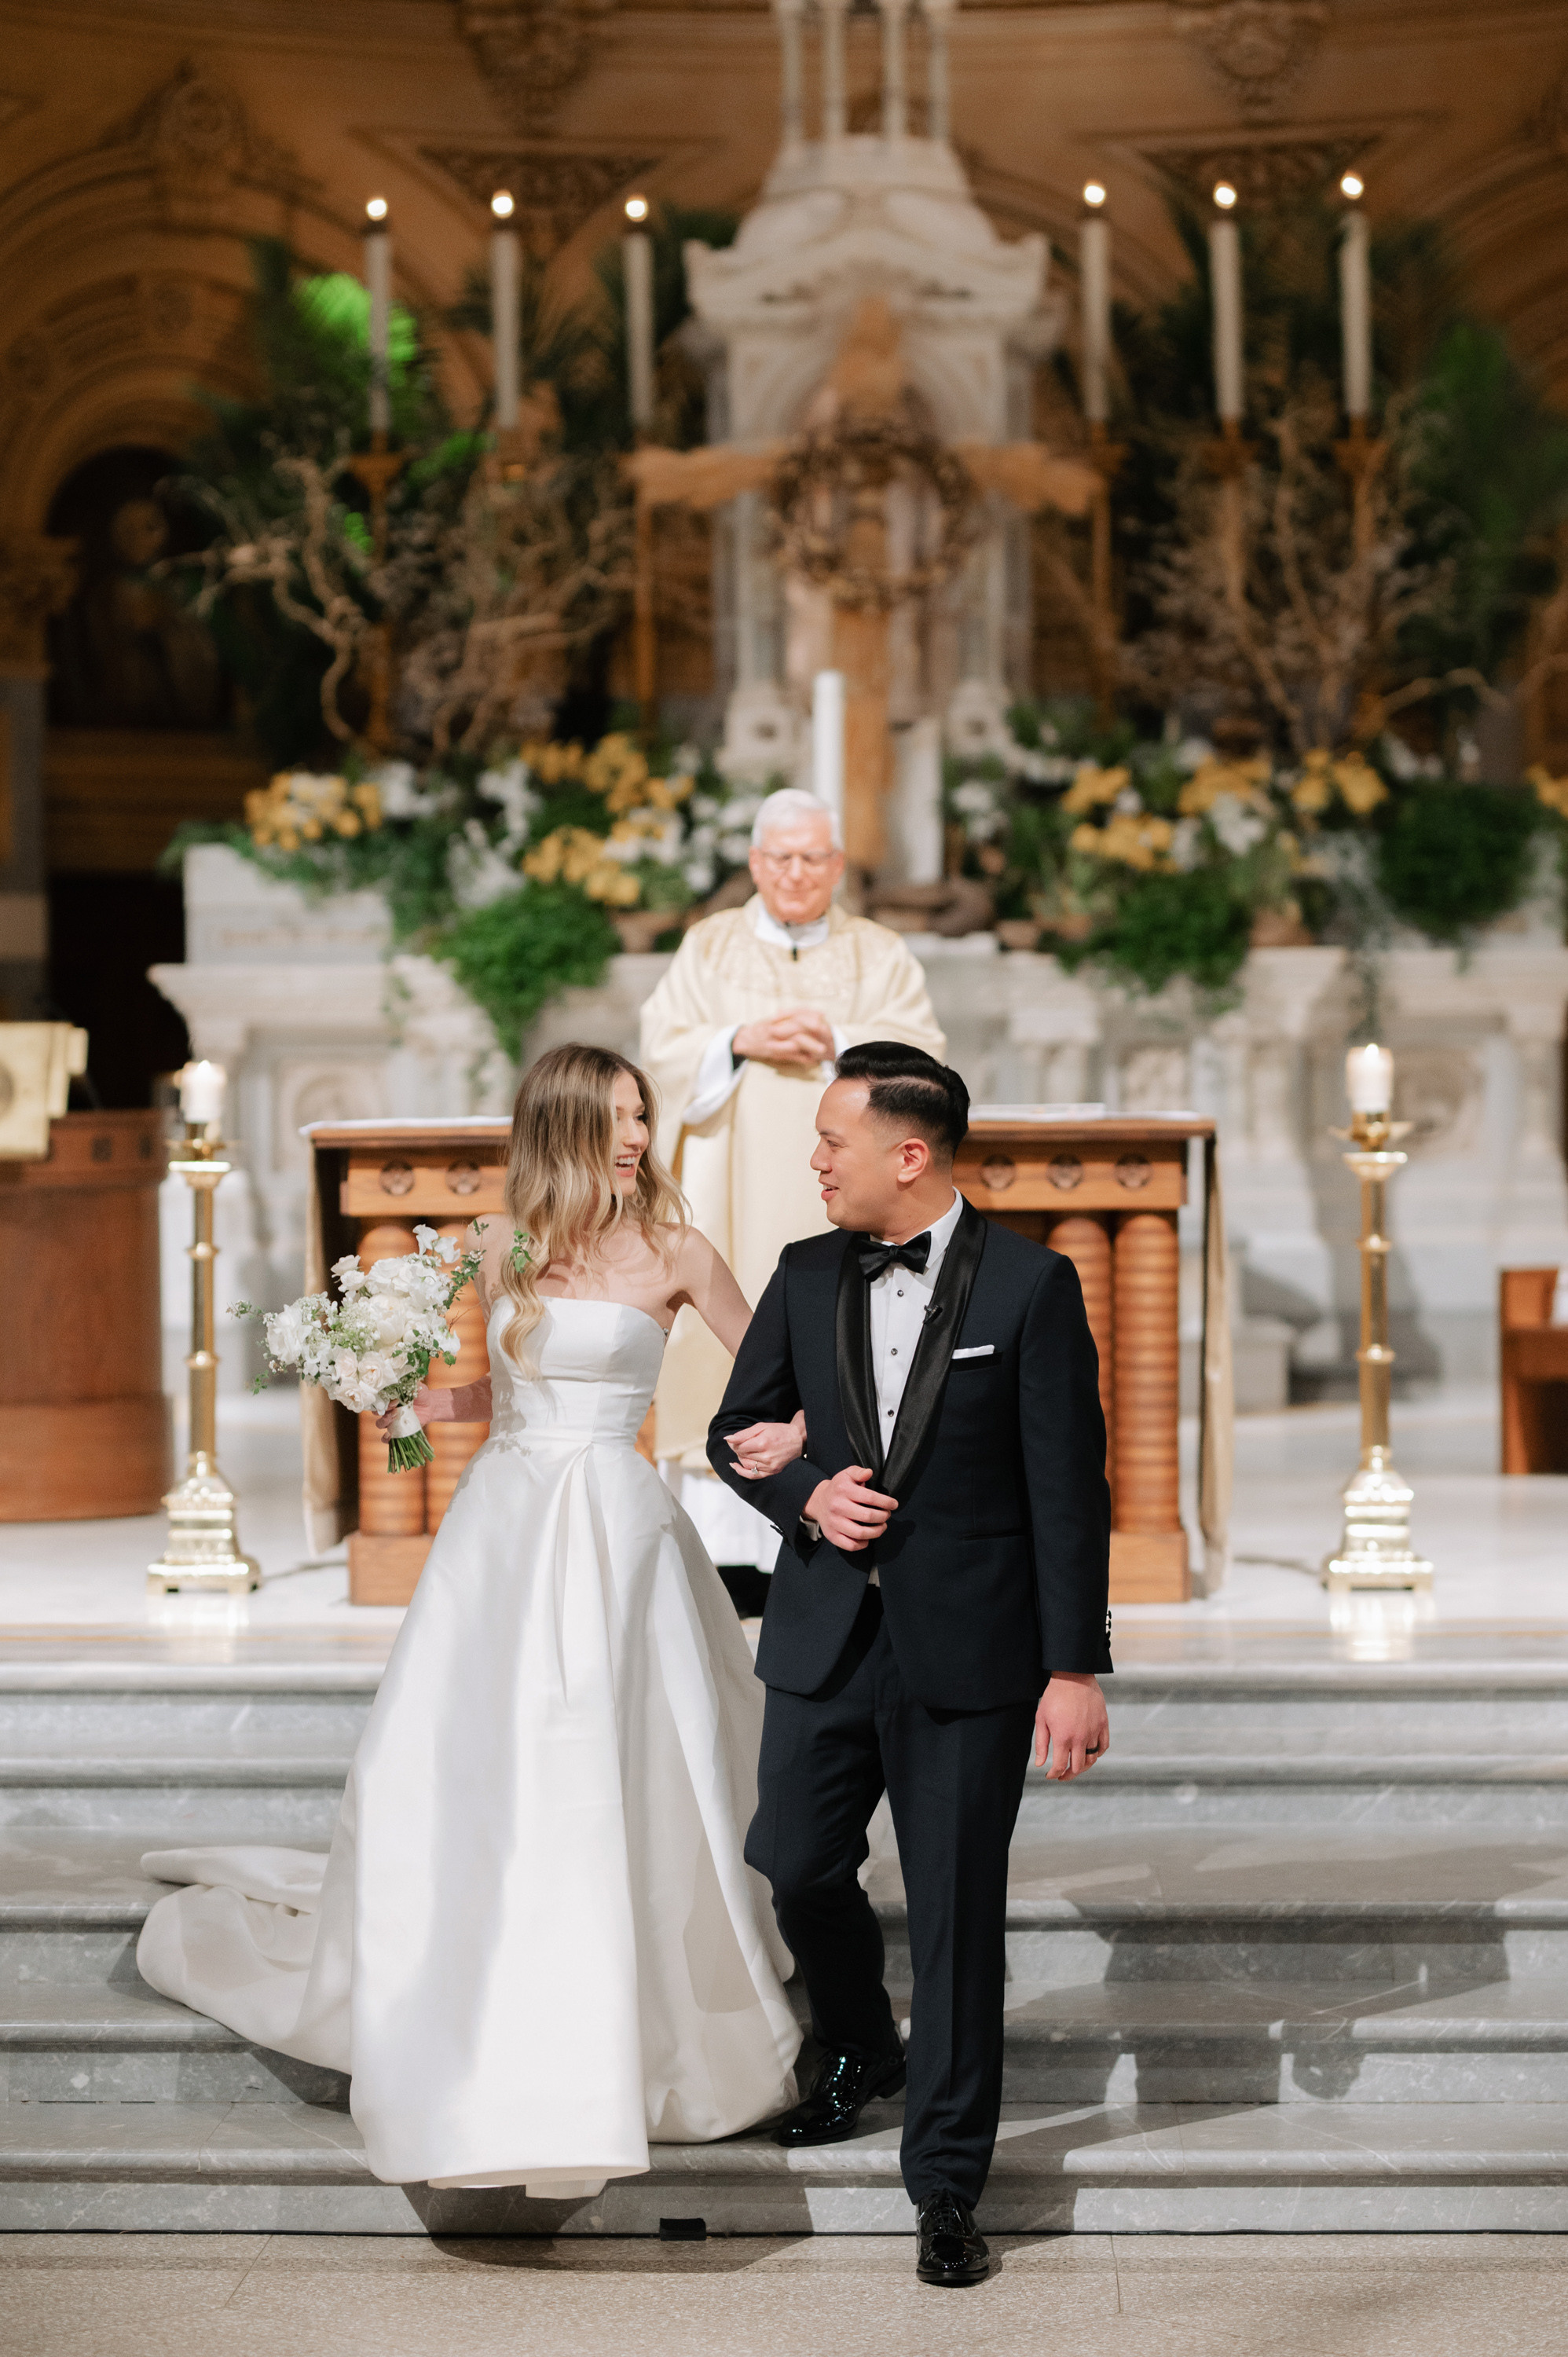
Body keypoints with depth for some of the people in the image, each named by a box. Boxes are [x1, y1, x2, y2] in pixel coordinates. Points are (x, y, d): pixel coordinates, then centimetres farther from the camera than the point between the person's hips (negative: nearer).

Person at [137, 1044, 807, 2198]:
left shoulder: (673, 1252, 0)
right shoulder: (500, 1248, 9)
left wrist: (792, 1431, -17)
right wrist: (416, 1399, 6)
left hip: (616, 1532, -3)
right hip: (504, 1529, 3)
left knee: (619, 1781, -5)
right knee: (461, 1772, 2)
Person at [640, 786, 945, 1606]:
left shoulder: (881, 955, 10)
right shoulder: (709, 947, 11)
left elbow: (921, 1051, -1)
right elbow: (664, 1046, 2)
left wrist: (837, 1041, -15)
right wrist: (742, 1042, -14)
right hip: (730, 1194, 0)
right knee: (729, 1352, -6)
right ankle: (726, 1550, -5)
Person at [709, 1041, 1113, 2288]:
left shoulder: (1030, 1284, -7)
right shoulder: (805, 1277, 6)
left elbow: (1068, 1486, -7)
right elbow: (738, 1426, 16)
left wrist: (1076, 1667, -11)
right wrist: (805, 1494, -6)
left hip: (968, 1648, -4)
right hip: (826, 1635, 4)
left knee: (958, 1916, 1)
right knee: (794, 1868, 8)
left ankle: (947, 2184, 12)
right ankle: (860, 2053, 39)